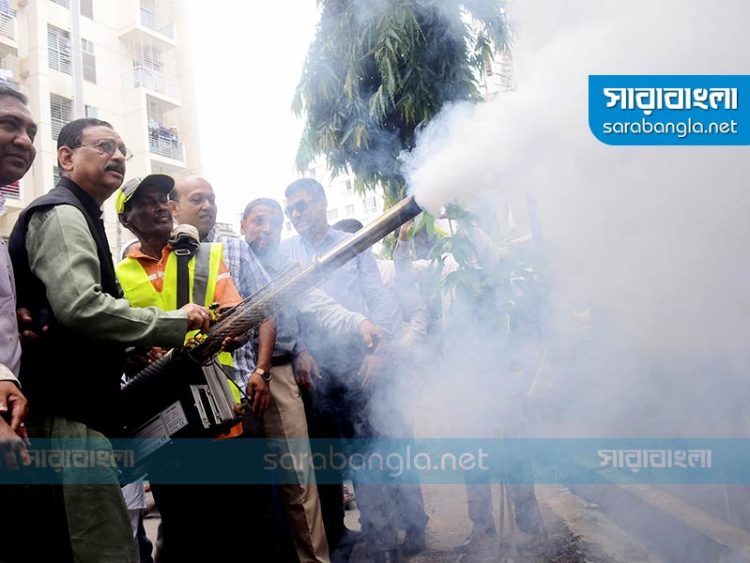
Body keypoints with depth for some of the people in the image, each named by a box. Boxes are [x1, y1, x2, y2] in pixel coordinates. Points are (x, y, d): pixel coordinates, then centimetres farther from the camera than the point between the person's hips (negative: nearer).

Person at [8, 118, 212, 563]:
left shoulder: (79, 218, 23)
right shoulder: (61, 214, -9)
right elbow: (80, 307, -25)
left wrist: (135, 347, 16)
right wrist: (174, 322, -17)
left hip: (77, 411, 11)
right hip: (67, 415, -11)